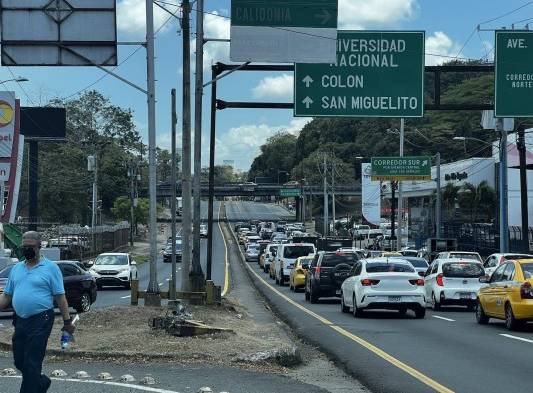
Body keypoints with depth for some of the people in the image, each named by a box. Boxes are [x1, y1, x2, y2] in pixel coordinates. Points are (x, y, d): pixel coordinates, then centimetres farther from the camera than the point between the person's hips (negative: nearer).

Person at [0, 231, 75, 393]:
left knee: (32, 363, -7)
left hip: (41, 321, -6)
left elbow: (60, 297, -4)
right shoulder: (16, 269, 12)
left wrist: (67, 321, -6)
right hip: (20, 321, 6)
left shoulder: (50, 268, -3)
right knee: (19, 361, 12)